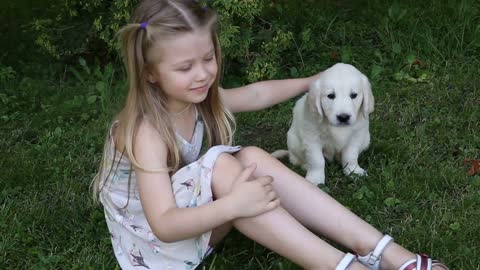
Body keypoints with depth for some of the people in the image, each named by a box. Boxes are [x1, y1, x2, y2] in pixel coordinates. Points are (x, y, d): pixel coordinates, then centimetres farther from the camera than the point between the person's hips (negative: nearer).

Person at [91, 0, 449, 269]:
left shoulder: (198, 97, -5)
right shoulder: (147, 132, -29)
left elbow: (255, 94, 14)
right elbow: (164, 224, -36)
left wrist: (311, 82, 25)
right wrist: (232, 205, -47)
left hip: (191, 218, 7)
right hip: (153, 241, -7)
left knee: (252, 159, -20)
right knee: (223, 167, -32)